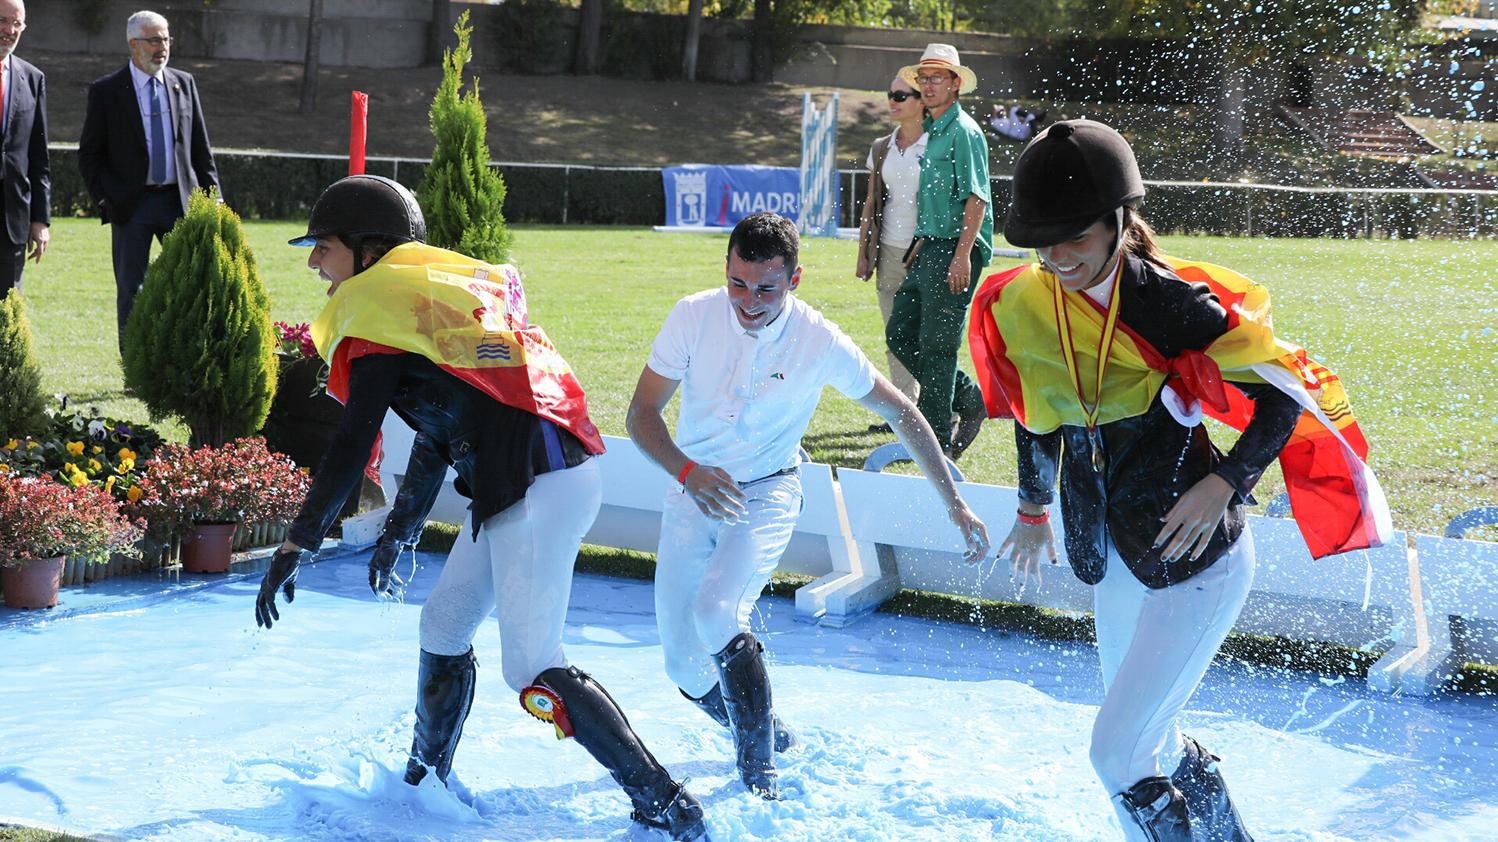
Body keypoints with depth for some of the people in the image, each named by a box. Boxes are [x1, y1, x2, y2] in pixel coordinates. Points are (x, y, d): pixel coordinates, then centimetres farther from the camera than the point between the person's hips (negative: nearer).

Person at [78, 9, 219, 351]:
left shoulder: (184, 83, 9)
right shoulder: (106, 91, -1)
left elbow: (200, 147, 12)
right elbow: (89, 155, 0)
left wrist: (212, 195, 5)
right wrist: (108, 200, -9)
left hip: (181, 200, 3)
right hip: (131, 205, -3)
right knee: (131, 292, 2)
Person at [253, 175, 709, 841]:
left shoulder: (380, 305, -6)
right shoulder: (428, 292, 22)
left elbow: (352, 448, -12)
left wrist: (295, 547, -8)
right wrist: (399, 533, 34)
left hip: (538, 487, -10)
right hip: (518, 486, 10)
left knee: (532, 670, -13)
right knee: (444, 627, 19)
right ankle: (426, 782, 33)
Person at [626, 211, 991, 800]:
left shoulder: (819, 342, -19)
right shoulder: (694, 316, -16)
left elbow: (902, 415, -6)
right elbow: (641, 413, -10)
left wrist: (956, 506, -5)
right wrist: (688, 471, -29)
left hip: (766, 494, -3)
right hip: (692, 491, 3)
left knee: (716, 614, -30)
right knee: (685, 668, 4)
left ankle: (761, 772, -14)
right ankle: (771, 737, 33)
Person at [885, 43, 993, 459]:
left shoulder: (964, 131, -12)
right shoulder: (931, 131, 17)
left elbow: (976, 197, -18)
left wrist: (962, 254, -24)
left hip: (956, 250, -10)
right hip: (931, 248, 10)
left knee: (936, 345, -6)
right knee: (899, 334, 10)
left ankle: (937, 441, 2)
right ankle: (969, 399, 20)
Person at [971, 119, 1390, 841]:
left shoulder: (1171, 303, -20)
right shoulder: (1020, 307, -3)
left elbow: (1287, 391, -12)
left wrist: (1224, 484, -22)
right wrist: (1033, 510, 30)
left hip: (1197, 562, -7)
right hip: (1112, 562, 7)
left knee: (1117, 753, -11)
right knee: (1151, 745, 19)